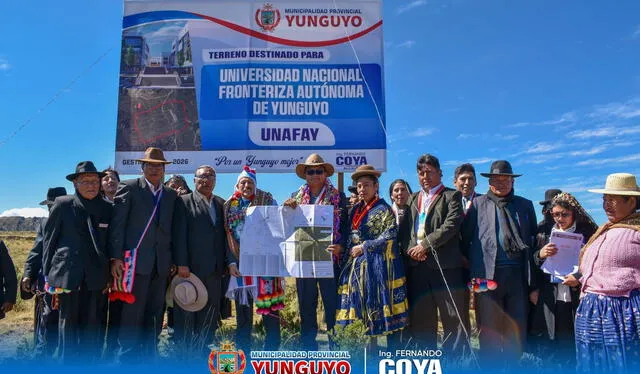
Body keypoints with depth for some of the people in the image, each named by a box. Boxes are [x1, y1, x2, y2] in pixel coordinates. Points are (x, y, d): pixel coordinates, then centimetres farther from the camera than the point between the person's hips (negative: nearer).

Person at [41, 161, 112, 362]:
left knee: (92, 325, 6)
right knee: (68, 323, 6)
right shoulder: (63, 205, 1)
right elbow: (49, 239, 5)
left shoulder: (107, 208, 6)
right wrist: (48, 273, 4)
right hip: (67, 275, -1)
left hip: (95, 277, 2)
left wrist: (110, 275, 6)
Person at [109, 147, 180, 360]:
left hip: (161, 263, 5)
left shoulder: (171, 195, 14)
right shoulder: (129, 188, 1)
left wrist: (174, 260, 8)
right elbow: (117, 224, -5)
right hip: (136, 260, -4)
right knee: (132, 314, -3)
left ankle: (149, 358, 20)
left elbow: (172, 229, 13)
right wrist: (116, 257, -11)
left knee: (154, 316, 9)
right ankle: (126, 359, 8)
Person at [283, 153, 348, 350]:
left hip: (329, 258, -3)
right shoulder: (296, 197, 12)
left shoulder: (338, 197, 3)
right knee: (306, 304, 10)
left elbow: (346, 226, 0)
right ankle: (308, 345, 21)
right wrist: (287, 208, -6)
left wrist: (340, 246, -16)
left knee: (332, 302, -1)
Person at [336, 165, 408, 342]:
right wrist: (349, 250, 6)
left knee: (374, 302, -3)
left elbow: (389, 235, -14)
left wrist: (364, 247, -12)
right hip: (356, 264, 6)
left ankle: (373, 344, 7)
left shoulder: (383, 209, -6)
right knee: (360, 304, 7)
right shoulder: (356, 209, 13)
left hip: (376, 264, -6)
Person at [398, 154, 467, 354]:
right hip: (416, 263, 5)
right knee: (420, 316, 9)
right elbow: (404, 229, 13)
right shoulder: (413, 198, 21)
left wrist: (425, 245, -14)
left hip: (444, 263, -4)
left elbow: (451, 224, -10)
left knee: (453, 316, -1)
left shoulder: (451, 196, 5)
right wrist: (410, 248, -6)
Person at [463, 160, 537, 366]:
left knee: (517, 330, 9)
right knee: (490, 330, 2)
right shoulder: (478, 204, 6)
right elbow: (466, 239, 1)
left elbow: (533, 241, 12)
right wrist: (473, 275, -5)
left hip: (518, 274, 3)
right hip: (488, 274, -2)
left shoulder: (525, 205, 14)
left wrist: (534, 283, 6)